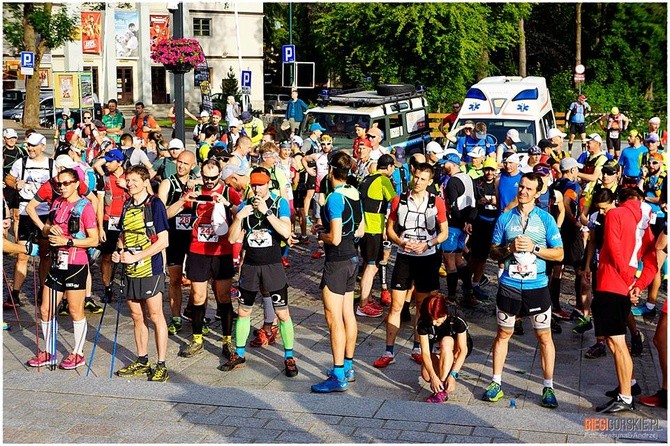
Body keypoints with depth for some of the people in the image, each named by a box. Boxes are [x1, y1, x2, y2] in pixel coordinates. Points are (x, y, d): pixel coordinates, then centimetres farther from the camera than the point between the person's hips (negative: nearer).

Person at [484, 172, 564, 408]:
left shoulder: (546, 219, 0)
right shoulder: (505, 218, 4)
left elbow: (559, 254, -1)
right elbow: (494, 252, 6)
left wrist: (534, 248, -14)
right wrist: (509, 249, -14)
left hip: (537, 286, -1)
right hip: (509, 285, 1)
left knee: (544, 337, 4)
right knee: (503, 334, 10)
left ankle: (548, 387, 14)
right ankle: (496, 383, 20)